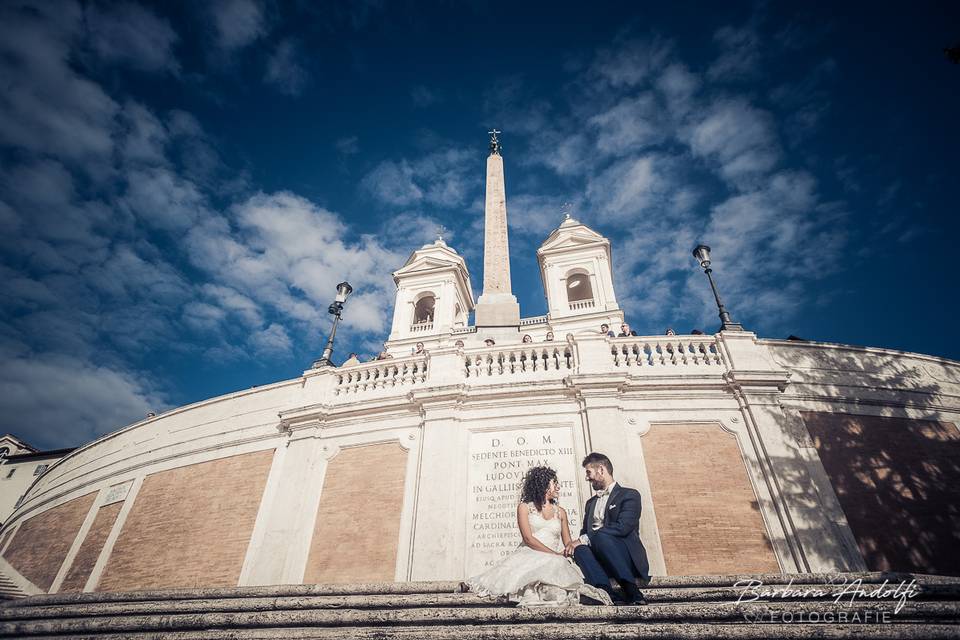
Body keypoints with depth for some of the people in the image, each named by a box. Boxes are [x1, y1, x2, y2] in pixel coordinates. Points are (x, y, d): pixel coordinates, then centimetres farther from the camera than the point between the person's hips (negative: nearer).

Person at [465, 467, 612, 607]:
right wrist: (555, 554, -14)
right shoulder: (524, 507, 8)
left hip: (553, 560, 2)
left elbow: (568, 543, 17)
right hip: (528, 555, -2)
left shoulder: (560, 512, 21)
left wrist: (564, 554, -8)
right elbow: (528, 538, -4)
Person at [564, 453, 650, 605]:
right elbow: (585, 532, 17)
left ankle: (632, 591, -33)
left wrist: (584, 539, -18)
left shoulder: (629, 495, 5)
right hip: (601, 560, 5)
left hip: (627, 557, -5)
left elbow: (622, 527, -13)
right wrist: (577, 543, -10)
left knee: (600, 537, -34)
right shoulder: (591, 503, 28)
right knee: (579, 550, -28)